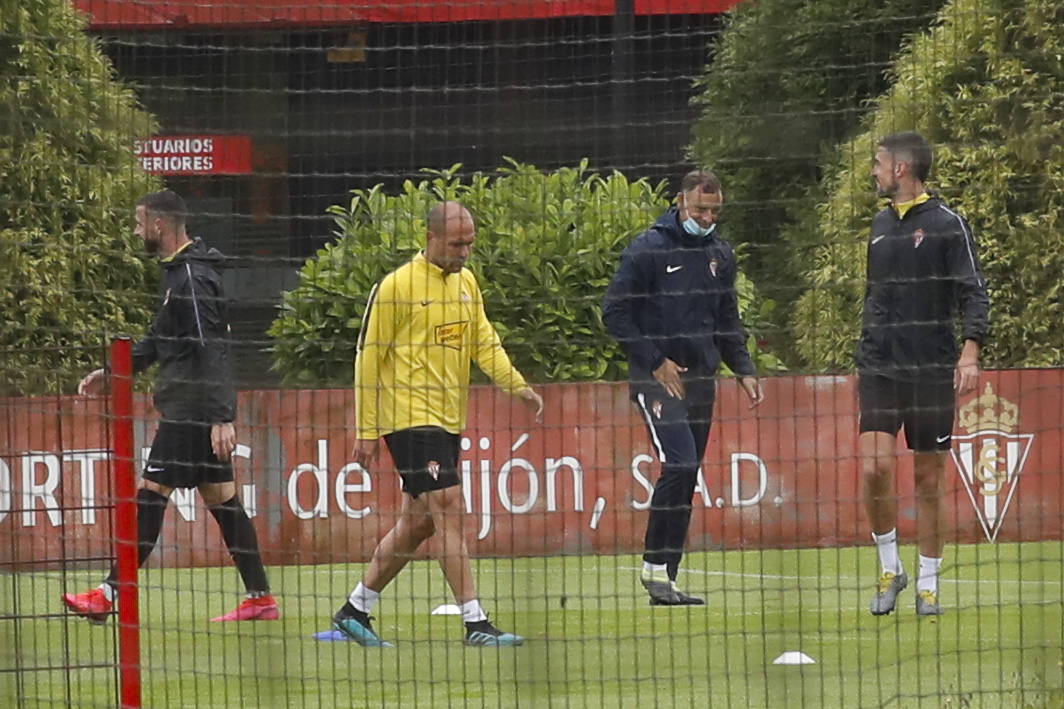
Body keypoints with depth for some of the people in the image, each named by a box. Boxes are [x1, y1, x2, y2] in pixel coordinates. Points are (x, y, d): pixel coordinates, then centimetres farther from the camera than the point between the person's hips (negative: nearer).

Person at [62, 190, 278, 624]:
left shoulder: (192, 278, -16)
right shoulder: (177, 272, 15)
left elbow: (212, 352, -22)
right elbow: (160, 341, 27)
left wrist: (221, 418, -25)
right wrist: (112, 371, 24)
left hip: (193, 411, -10)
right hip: (187, 409, 10)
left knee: (150, 496, -8)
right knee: (220, 498, 9)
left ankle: (108, 595, -7)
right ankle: (260, 599, 10)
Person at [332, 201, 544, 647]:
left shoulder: (466, 283, 13)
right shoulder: (396, 287, -9)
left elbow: (484, 342, 10)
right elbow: (368, 357, -6)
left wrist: (516, 385, -7)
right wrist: (365, 430, -7)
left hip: (447, 420, 8)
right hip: (410, 417, -8)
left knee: (419, 522, 12)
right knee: (448, 509, -14)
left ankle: (355, 610, 23)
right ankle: (475, 623, -16)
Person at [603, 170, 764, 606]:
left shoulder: (720, 254, 13)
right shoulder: (648, 250, -7)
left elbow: (727, 320, 22)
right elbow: (615, 312, -7)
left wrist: (743, 369, 9)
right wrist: (655, 362, -11)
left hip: (701, 380, 6)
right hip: (658, 380, -6)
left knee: (686, 480, 5)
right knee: (680, 464, -19)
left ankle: (666, 576, 8)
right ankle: (655, 566, -10)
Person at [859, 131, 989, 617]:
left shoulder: (946, 224, -4)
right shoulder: (881, 225, 13)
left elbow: (974, 292, -8)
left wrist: (970, 352, -20)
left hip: (932, 370, -4)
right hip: (880, 369, 4)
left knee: (928, 477, 3)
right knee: (873, 467, -12)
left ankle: (928, 583, 14)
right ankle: (889, 567, 4)